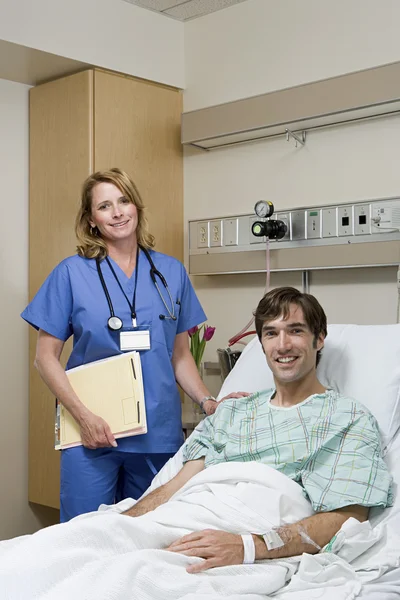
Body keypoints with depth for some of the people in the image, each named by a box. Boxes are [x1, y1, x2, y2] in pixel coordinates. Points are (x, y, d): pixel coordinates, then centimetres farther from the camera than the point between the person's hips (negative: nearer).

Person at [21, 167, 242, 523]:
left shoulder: (171, 272, 7)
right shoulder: (73, 273, -1)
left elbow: (180, 354, 13)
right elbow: (46, 356, 0)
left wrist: (208, 401, -3)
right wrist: (83, 416, -12)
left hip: (159, 434, 2)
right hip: (93, 435, -2)